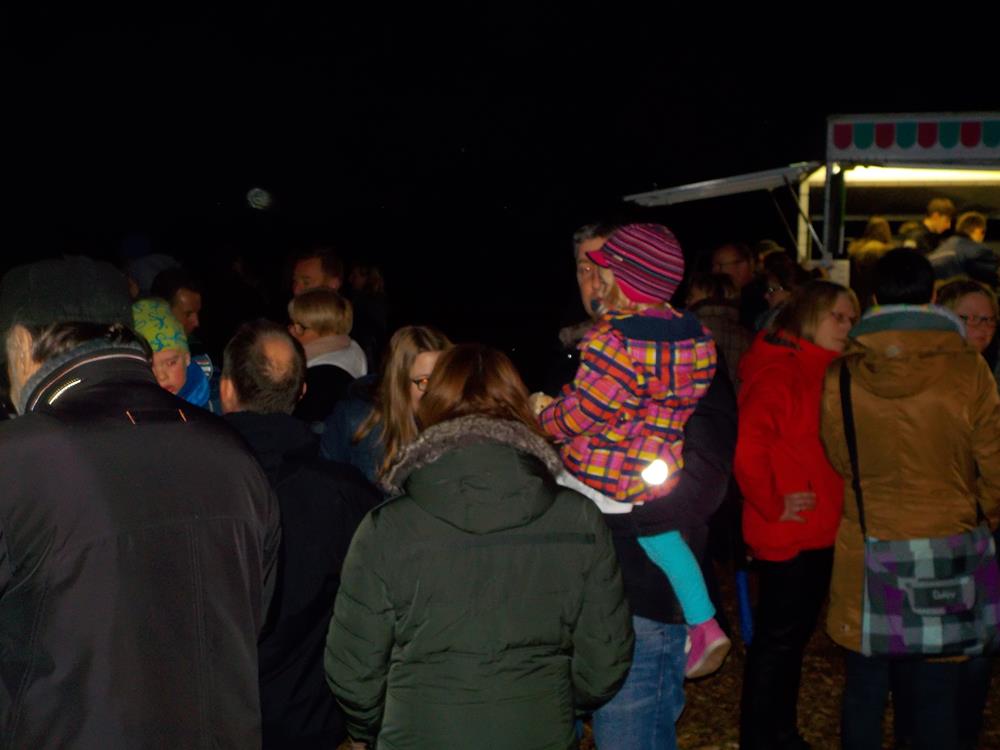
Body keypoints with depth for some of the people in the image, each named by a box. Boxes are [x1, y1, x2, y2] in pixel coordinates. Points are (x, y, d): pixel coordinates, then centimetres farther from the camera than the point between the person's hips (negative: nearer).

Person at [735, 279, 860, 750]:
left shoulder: (825, 373, 11)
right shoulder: (777, 373, -19)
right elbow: (747, 449, -30)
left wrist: (831, 506, 8)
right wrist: (772, 506, -20)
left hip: (818, 531, 9)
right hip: (787, 534, -9)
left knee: (796, 633, 19)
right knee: (777, 637, 3)